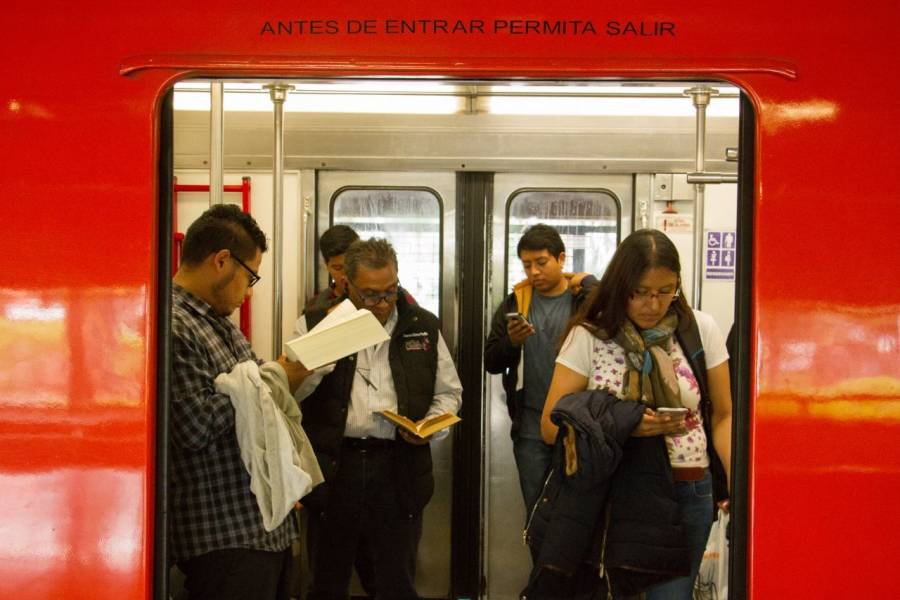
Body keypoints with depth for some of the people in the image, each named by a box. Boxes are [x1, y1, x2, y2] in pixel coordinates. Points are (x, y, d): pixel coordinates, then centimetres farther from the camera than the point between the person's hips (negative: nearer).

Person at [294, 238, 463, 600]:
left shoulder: (423, 326, 8)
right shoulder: (315, 324, 3)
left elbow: (449, 392, 15)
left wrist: (430, 426, -6)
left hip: (399, 471, 1)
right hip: (333, 470, 0)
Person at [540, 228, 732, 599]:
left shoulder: (700, 330, 0)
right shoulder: (589, 336, -5)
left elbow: (723, 416, 4)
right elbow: (551, 427, -6)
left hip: (686, 495, 1)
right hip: (607, 492, -1)